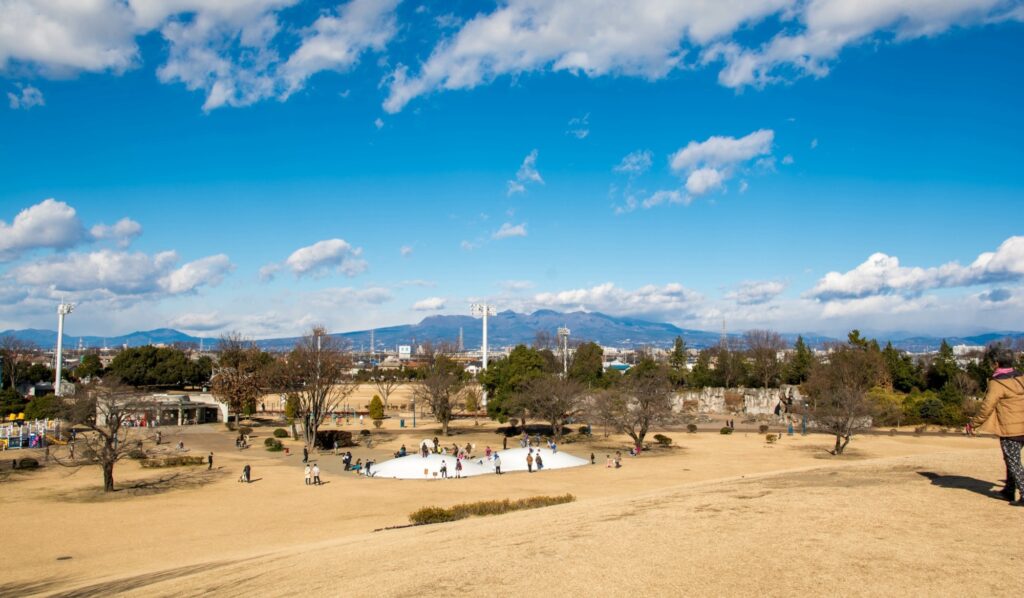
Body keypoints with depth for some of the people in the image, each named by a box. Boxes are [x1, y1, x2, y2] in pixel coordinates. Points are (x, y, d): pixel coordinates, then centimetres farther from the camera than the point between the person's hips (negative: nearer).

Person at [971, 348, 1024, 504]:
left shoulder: (997, 383, -15)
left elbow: (986, 407, -16)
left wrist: (974, 424, -5)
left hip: (1009, 430, -8)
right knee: (1011, 460, 20)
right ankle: (1009, 491, 30)